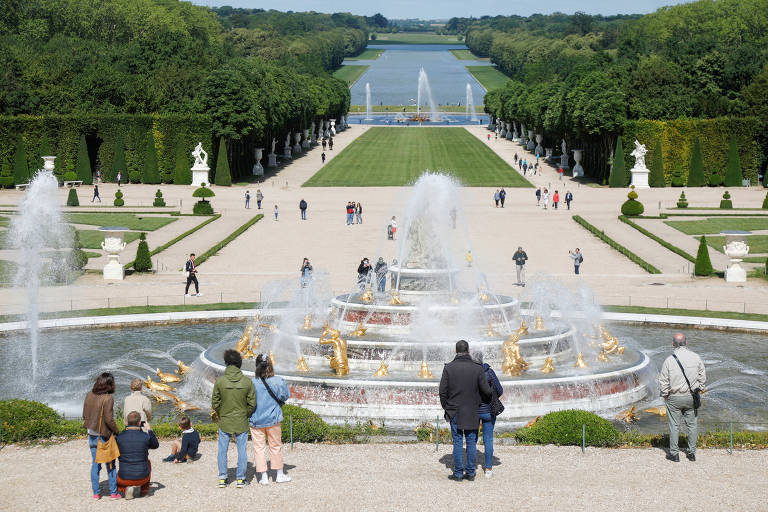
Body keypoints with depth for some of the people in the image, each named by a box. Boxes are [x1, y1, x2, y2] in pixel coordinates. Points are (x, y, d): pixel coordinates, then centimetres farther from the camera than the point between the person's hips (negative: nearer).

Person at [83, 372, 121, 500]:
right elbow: (109, 419, -19)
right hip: (104, 436, -5)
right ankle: (113, 492, 12)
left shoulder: (89, 395, 1)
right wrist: (117, 431, -4)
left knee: (95, 464, 11)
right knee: (110, 465, 7)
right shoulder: (108, 398, -19)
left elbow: (85, 415, 8)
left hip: (92, 435, 5)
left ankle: (96, 493, 14)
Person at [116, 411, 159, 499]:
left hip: (124, 478, -1)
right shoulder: (146, 437, -10)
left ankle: (126, 489, 4)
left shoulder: (119, 437, -10)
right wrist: (149, 430, 25)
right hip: (142, 477, 1)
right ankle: (144, 490, 33)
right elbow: (156, 445, 12)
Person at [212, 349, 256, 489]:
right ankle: (240, 479, 11)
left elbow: (215, 403, -4)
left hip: (224, 422, 0)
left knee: (222, 450, 10)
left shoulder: (219, 381, -9)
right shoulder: (247, 381, -8)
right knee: (242, 450, 8)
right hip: (242, 423, 0)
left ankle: (222, 478, 12)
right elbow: (252, 403, -4)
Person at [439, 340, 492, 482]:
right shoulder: (477, 368, -6)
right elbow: (486, 390, -6)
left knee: (458, 442, 5)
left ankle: (458, 473, 7)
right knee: (471, 442, 8)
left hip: (455, 412, 0)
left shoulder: (448, 368, -6)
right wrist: (483, 401, 16)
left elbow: (442, 391, -4)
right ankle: (470, 473, 11)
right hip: (472, 412, 0)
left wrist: (446, 408, 9)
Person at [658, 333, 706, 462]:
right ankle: (692, 452, 19)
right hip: (691, 397, 2)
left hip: (674, 397, -2)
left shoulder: (669, 360, -12)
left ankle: (674, 453, 12)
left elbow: (663, 381, -7)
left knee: (674, 425, 7)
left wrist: (664, 395, 7)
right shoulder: (696, 357, -5)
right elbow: (703, 376, 4)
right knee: (692, 424, 13)